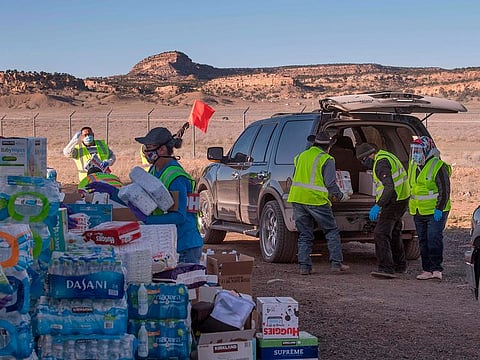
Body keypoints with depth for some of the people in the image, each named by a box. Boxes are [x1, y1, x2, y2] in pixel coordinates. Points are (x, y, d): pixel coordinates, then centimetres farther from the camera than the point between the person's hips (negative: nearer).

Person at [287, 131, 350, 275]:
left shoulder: (302, 156, 13)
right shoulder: (327, 160, -4)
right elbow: (330, 183, -8)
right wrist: (341, 196, 9)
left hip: (297, 198, 5)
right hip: (316, 200, -5)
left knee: (304, 235, 11)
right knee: (332, 232, 8)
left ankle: (304, 266, 6)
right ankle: (336, 263, 4)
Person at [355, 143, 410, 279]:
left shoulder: (381, 163, -19)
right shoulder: (386, 156, 15)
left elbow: (389, 187, -30)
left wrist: (378, 206, -33)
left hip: (394, 202, -11)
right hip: (401, 200, 11)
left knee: (381, 234, -15)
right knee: (394, 232, 24)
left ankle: (386, 268, -22)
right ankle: (400, 265, 37)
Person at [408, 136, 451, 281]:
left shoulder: (438, 166, -12)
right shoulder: (413, 166, 12)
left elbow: (444, 190, -14)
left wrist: (439, 209, -20)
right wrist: (411, 206, 20)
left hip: (436, 212, -8)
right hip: (418, 212, 8)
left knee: (434, 239, -12)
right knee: (423, 241, 8)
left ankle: (437, 269, -6)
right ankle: (427, 270, 13)